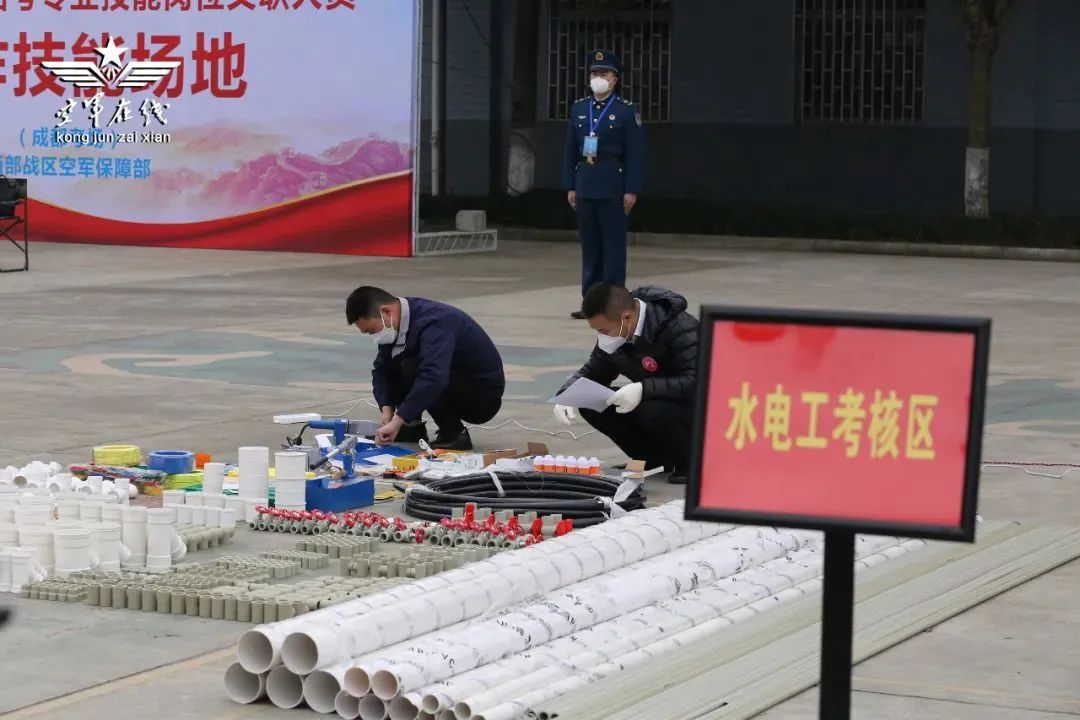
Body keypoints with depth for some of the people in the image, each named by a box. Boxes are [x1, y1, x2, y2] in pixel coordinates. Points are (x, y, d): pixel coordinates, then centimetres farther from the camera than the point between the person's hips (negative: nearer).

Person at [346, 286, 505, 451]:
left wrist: (397, 421, -46)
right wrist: (387, 410, -18)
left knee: (412, 369, -28)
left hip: (485, 396, -8)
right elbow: (382, 369, -1)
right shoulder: (398, 323, -3)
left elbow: (434, 377, -43)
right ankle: (413, 428, 5)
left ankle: (455, 435, -16)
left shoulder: (434, 322, -29)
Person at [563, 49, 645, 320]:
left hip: (614, 184, -5)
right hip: (585, 183, 5)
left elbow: (636, 153, -6)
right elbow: (570, 150, 12)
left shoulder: (627, 110, -2)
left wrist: (631, 190, -11)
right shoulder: (578, 108, 12)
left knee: (613, 244, -2)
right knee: (589, 244, 7)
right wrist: (570, 186, 7)